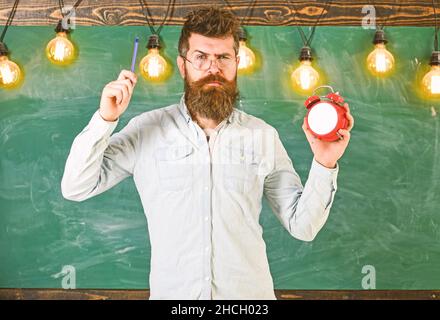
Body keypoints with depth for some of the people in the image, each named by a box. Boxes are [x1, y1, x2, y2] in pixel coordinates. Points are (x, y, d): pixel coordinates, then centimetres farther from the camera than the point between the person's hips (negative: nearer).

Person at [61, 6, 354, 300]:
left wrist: (324, 164, -15)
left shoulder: (263, 136, -2)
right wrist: (106, 119, -17)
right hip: (171, 292, 0)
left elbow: (302, 226, -1)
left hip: (250, 293, 1)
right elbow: (76, 188, -7)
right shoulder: (147, 130, -4)